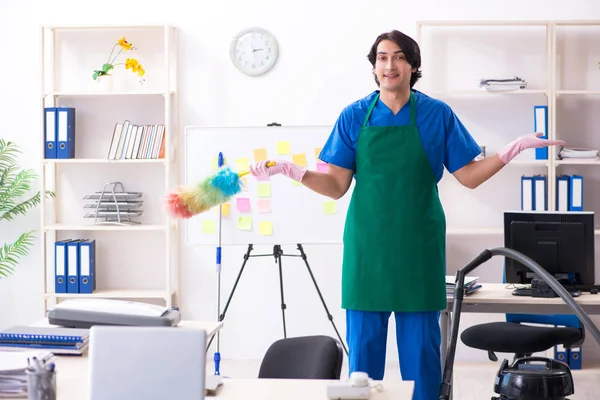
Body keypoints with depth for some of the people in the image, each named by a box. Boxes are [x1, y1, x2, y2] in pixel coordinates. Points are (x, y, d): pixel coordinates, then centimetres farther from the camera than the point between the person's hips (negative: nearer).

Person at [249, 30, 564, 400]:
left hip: (419, 246, 0)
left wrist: (514, 149, -8)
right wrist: (290, 170, -12)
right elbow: (337, 187, 1)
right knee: (364, 340, 4)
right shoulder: (354, 116, 2)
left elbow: (469, 177, 4)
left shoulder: (437, 115, 1)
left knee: (421, 344, 4)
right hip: (368, 244, 0)